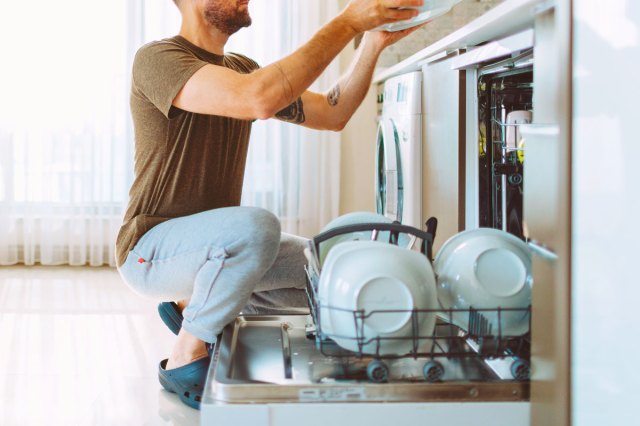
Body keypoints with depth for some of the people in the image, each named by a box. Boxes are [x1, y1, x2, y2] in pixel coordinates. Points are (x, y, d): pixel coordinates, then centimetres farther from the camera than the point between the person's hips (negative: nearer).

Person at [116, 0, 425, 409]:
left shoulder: (242, 68, 10)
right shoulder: (157, 58, -17)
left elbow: (332, 114, 12)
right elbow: (259, 99, -34)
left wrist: (374, 44, -3)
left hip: (215, 245, 8)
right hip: (152, 248, -8)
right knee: (256, 225, -36)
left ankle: (193, 306, 10)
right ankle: (186, 359, -15)